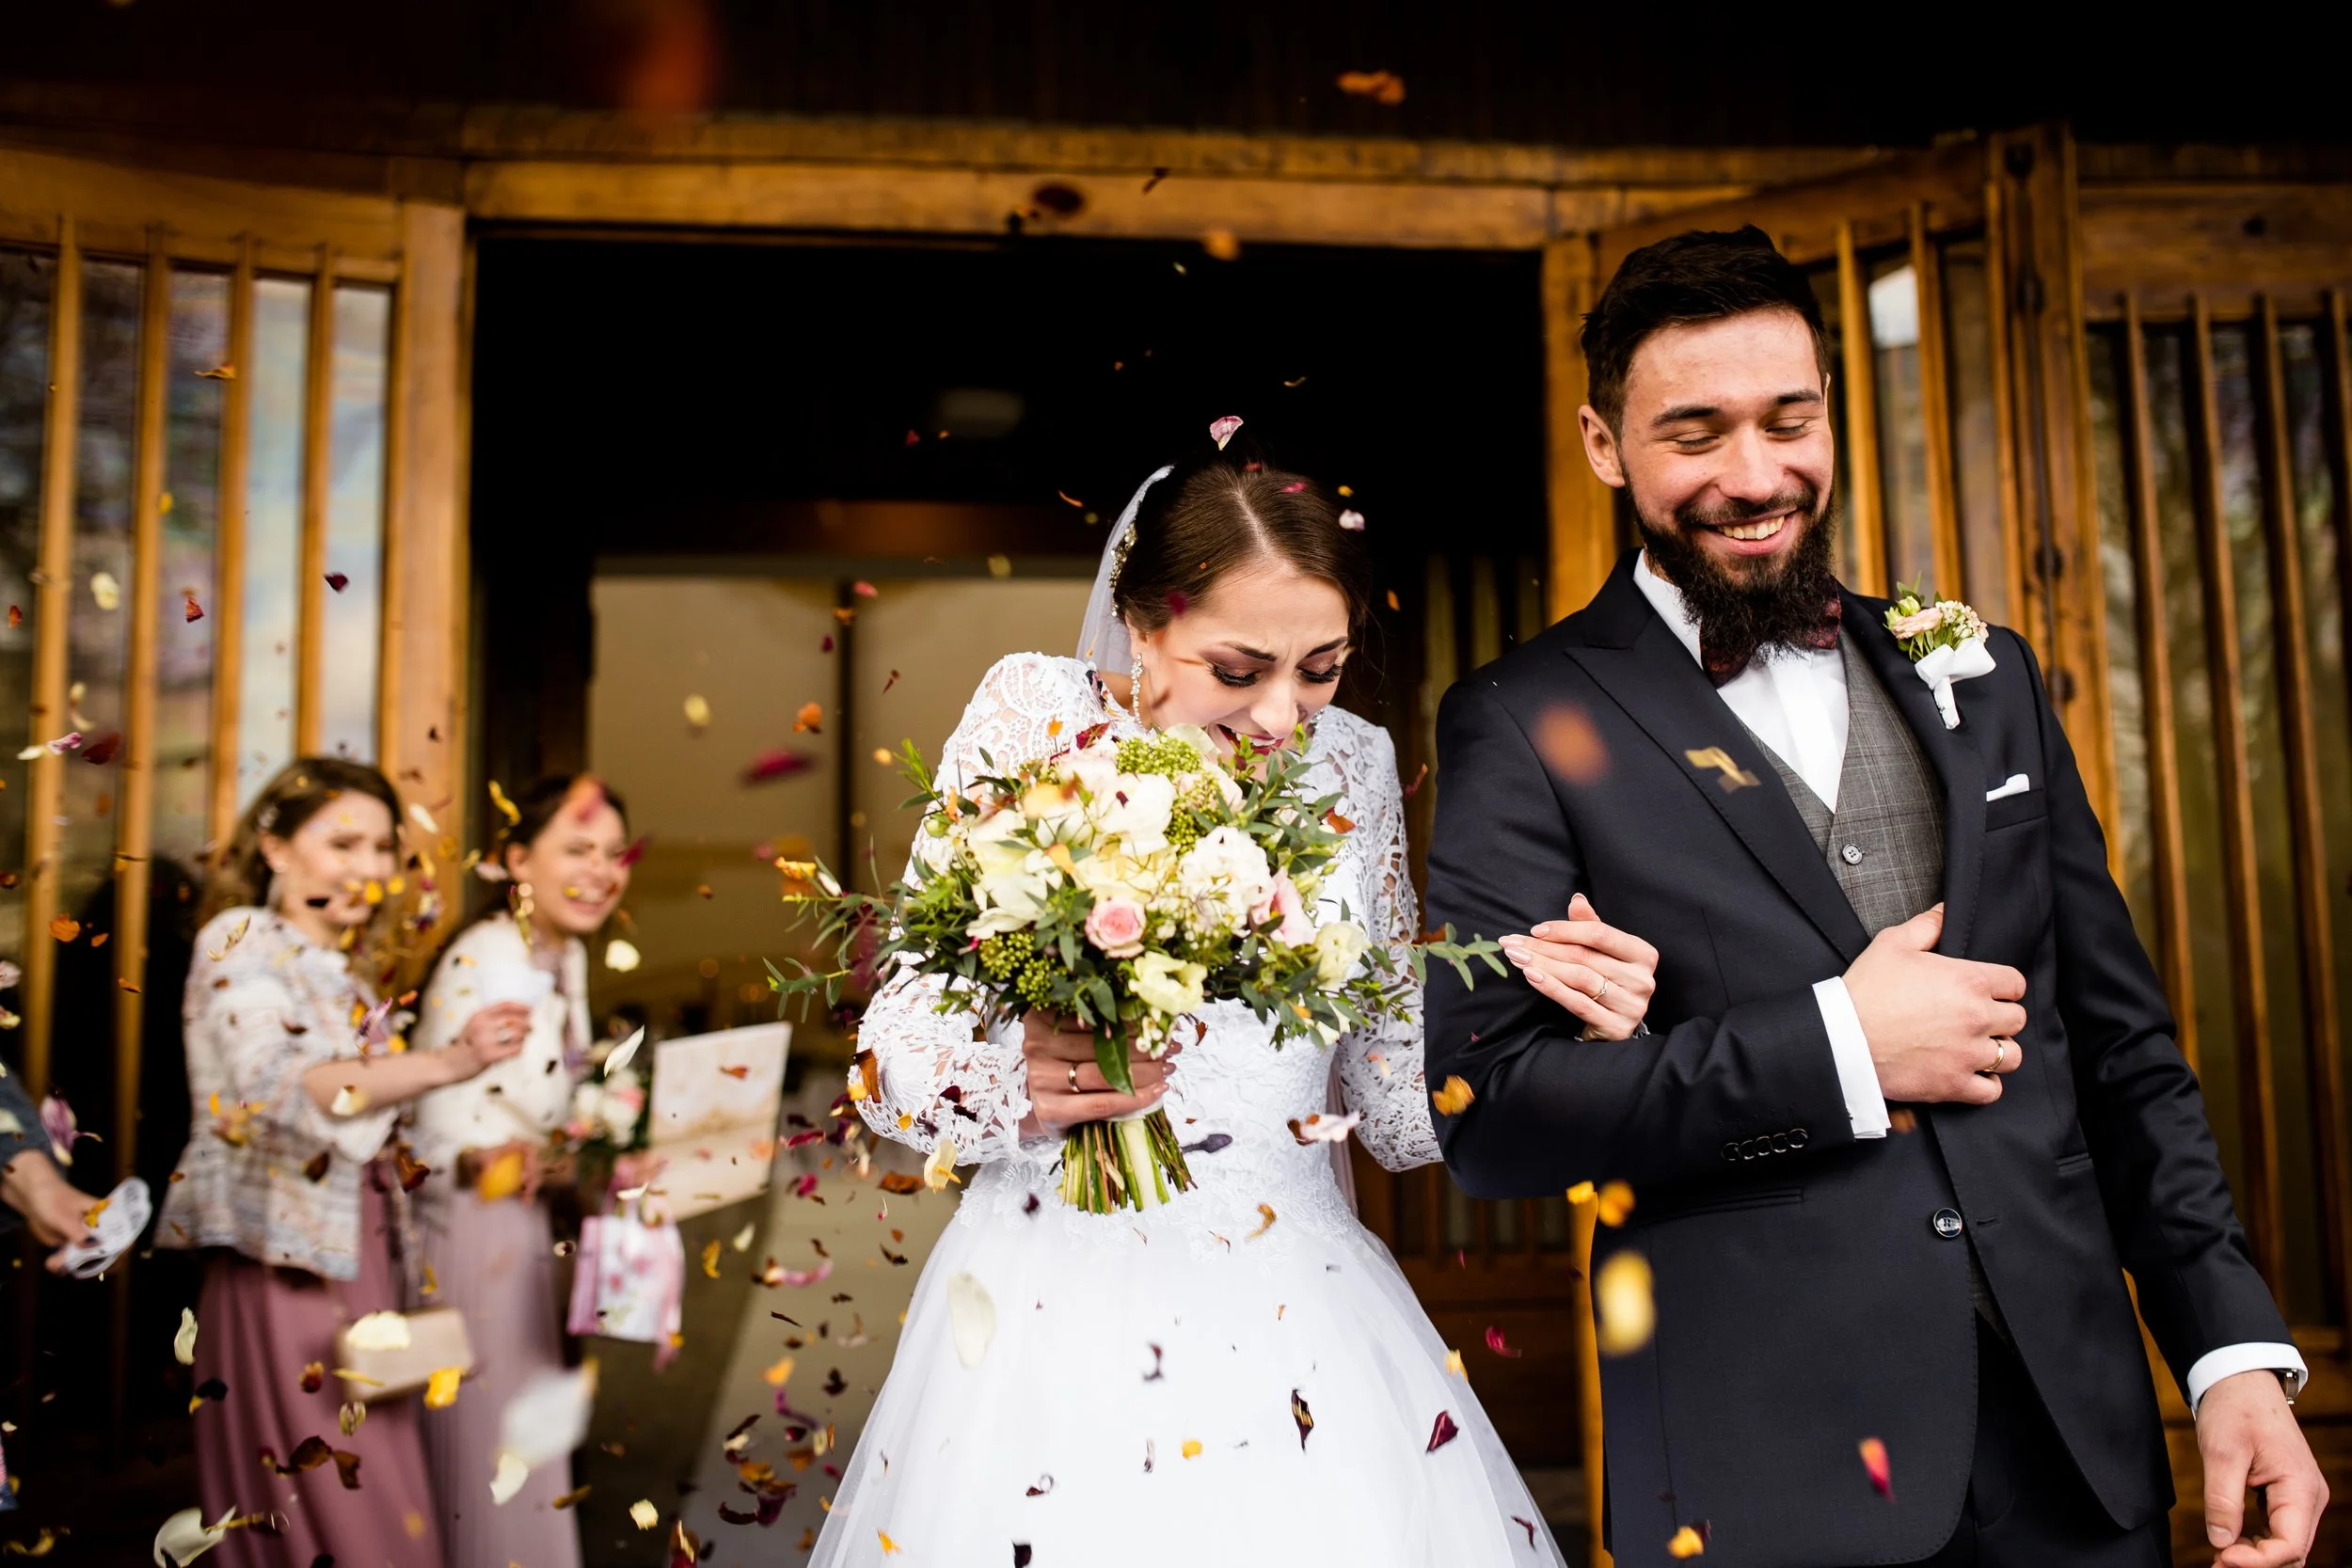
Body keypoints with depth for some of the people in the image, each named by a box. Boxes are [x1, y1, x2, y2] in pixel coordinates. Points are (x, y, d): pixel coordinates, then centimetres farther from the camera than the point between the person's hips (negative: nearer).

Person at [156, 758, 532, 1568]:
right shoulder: (242, 941, -6)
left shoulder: (345, 976, 16)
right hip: (286, 1271, -8)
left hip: (360, 1268, 8)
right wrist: (448, 1062, -32)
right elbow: (280, 1089, -23)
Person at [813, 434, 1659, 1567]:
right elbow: (896, 1045, -5)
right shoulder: (1035, 716, -6)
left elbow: (1395, 1106, 7)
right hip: (1056, 1313, -2)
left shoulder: (1354, 763, 3)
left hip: (1301, 1316, 3)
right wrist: (1012, 1086, -26)